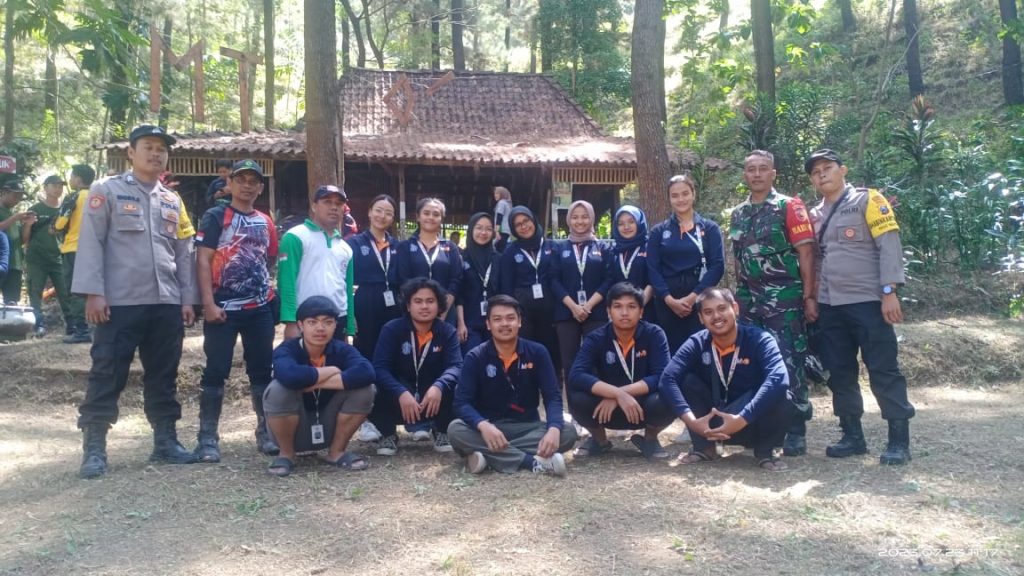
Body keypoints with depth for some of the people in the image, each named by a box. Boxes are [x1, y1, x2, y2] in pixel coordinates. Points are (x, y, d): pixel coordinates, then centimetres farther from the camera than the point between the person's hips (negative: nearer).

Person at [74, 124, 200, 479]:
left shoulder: (173, 201, 16)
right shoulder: (106, 191, 2)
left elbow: (184, 253, 15)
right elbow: (91, 244, -5)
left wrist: (188, 298, 8)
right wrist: (93, 293, -13)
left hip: (167, 304, 5)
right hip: (119, 304, -5)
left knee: (163, 377, 11)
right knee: (106, 377, -1)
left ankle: (165, 441, 20)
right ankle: (94, 449, 8)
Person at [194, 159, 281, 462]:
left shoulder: (266, 221, 14)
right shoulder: (215, 217, -1)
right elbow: (203, 260, -8)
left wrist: (271, 295, 12)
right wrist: (208, 304, -15)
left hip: (260, 309, 5)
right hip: (224, 308, -4)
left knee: (262, 370, 9)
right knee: (216, 371, -1)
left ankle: (266, 431, 20)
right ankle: (208, 438, 6)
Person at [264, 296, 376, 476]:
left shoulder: (342, 349, -11)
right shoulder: (286, 350, -19)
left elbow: (366, 373, -34)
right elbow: (290, 376, -44)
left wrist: (314, 383, -33)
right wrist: (331, 371, -27)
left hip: (329, 427, 2)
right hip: (294, 429, -2)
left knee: (364, 388, -20)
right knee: (278, 389, -31)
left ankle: (337, 451, 1)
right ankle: (286, 453, -5)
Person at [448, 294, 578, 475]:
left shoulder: (537, 353, -2)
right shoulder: (475, 358, -5)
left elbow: (553, 396, -8)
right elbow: (462, 402, -14)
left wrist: (554, 429, -30)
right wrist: (483, 425, -37)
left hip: (528, 427, 1)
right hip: (490, 428, -1)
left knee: (568, 431, -25)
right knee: (456, 430, -31)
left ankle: (489, 455, -29)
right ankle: (535, 461, -34)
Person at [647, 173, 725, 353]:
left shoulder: (710, 229, 8)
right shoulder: (658, 231, 10)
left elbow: (717, 266, -2)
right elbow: (652, 269, 2)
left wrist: (693, 297, -12)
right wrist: (669, 299, -12)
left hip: (699, 301, -1)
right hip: (667, 303, 1)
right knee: (671, 352, 2)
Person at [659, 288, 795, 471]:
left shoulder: (759, 339, -18)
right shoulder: (696, 344, -11)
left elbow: (779, 379, -36)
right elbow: (667, 379, -25)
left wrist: (742, 419, -42)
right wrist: (691, 421, -37)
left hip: (753, 423, -2)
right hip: (710, 424, 2)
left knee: (782, 397, -32)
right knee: (686, 380, -20)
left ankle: (765, 451, -3)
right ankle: (704, 447, -1)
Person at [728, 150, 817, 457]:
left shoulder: (790, 207, -2)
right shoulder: (737, 214, 14)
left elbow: (806, 252, -7)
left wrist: (809, 295, -12)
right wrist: (738, 294, 14)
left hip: (784, 300, -5)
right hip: (748, 302, 5)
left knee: (789, 365, -4)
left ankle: (796, 431, 4)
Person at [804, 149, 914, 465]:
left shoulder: (868, 200, -1)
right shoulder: (815, 215, 15)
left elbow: (889, 245, -8)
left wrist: (889, 292, -16)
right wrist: (811, 299, 13)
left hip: (867, 302, -6)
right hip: (829, 306, 6)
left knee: (884, 371, -3)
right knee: (840, 373, 7)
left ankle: (899, 440, 4)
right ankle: (852, 436, 17)